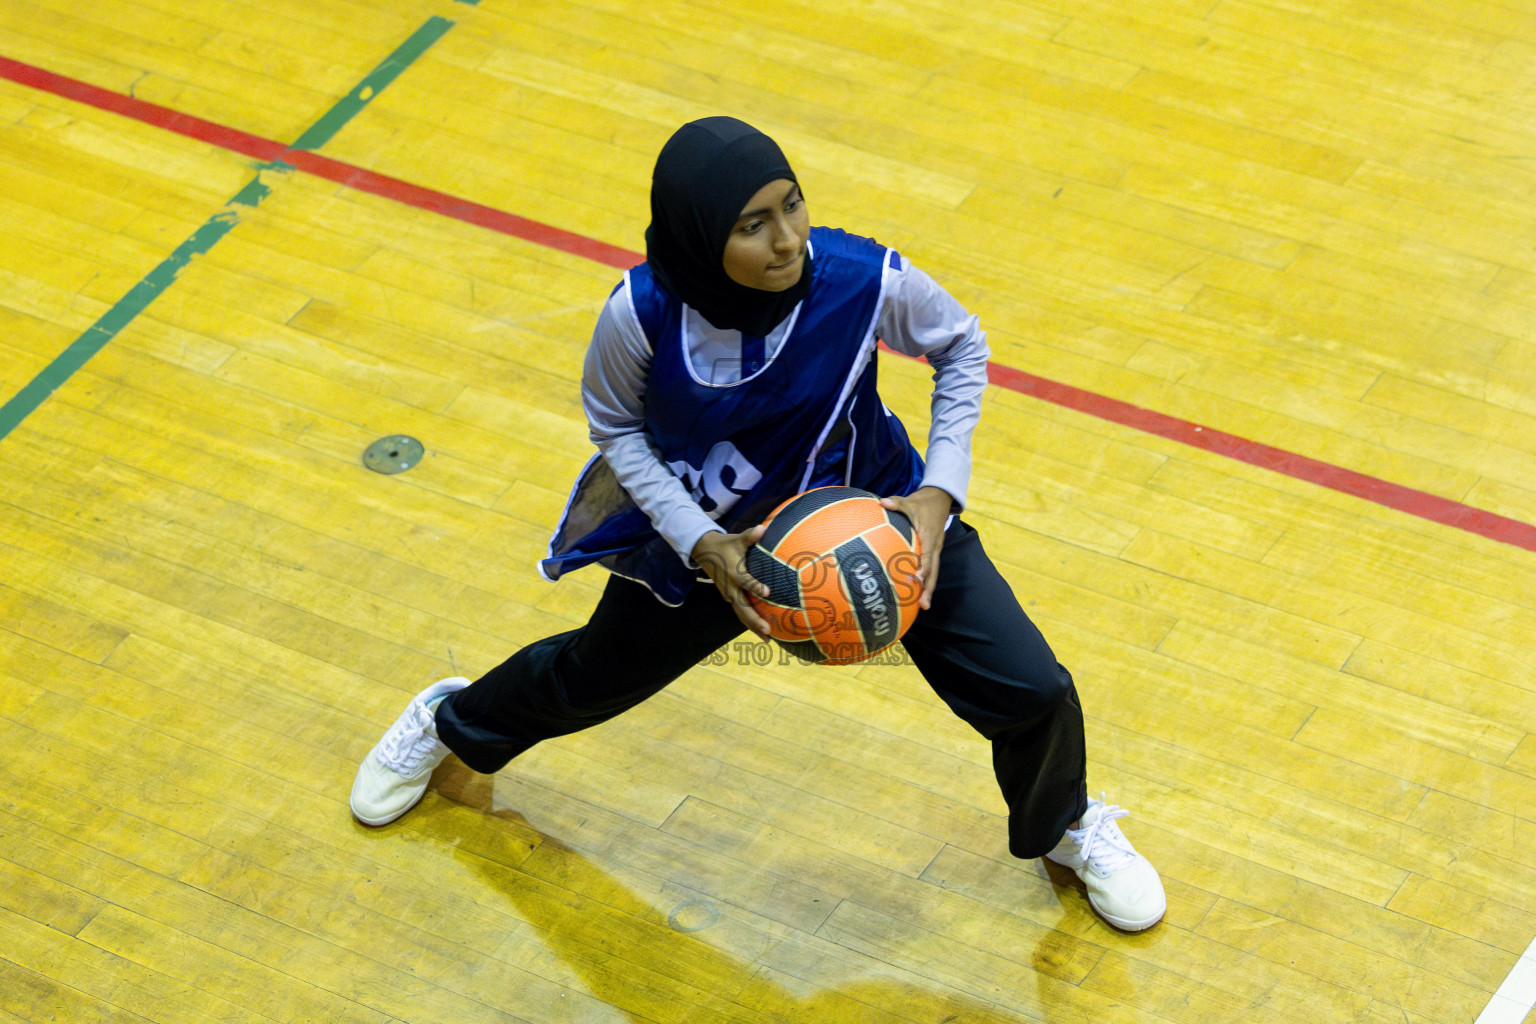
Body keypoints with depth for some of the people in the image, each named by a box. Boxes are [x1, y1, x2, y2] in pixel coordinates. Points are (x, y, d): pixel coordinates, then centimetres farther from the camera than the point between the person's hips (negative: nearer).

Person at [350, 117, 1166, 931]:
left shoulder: (867, 281, -33)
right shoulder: (643, 312, -32)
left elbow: (961, 348, -10)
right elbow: (616, 428, -11)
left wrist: (938, 491, -19)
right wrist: (700, 545, -23)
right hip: (708, 538, 0)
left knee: (1032, 692, -6)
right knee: (594, 674, 23)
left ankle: (1065, 827, 32)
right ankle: (450, 721, 60)